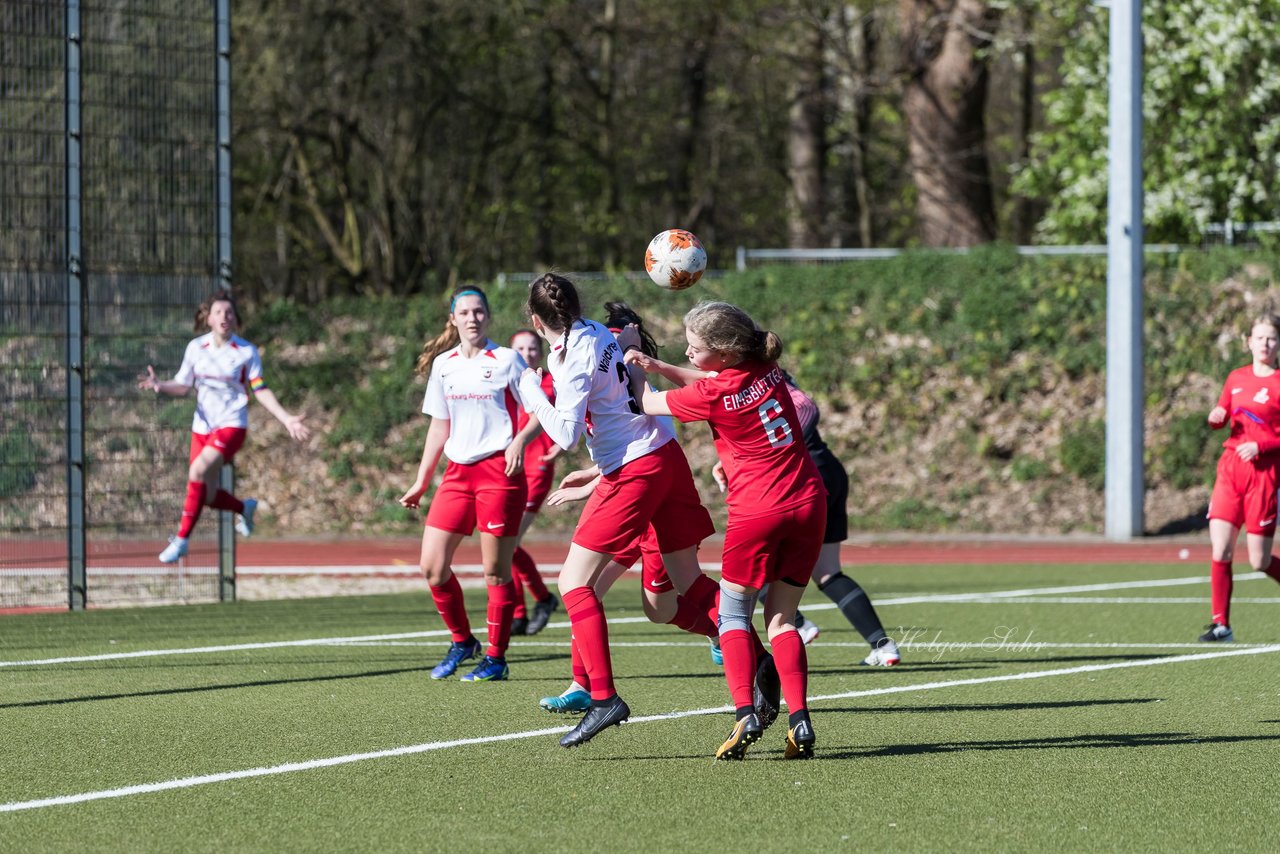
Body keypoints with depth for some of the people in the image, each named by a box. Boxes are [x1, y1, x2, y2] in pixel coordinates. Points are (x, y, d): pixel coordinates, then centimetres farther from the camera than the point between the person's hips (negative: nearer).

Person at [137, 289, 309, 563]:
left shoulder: (246, 352, -5)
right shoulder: (196, 348, 3)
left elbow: (261, 390, -3)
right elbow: (183, 386, 8)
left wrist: (286, 418, -13)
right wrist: (159, 385, -13)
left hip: (231, 425, -4)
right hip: (202, 426, 4)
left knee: (198, 471, -27)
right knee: (208, 496, 5)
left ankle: (182, 539, -19)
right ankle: (245, 508, 39)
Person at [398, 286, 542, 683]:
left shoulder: (506, 360, -2)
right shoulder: (443, 364, 13)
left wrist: (520, 439, -23)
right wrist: (421, 482, 20)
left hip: (499, 470, -5)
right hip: (458, 472, 5)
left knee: (496, 570, -3)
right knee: (432, 567, -1)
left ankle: (496, 658, 6)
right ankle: (462, 642, 18)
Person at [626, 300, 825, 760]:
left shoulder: (711, 395, -13)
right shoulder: (767, 370, 5)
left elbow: (649, 404, 4)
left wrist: (636, 372, 21)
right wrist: (657, 366, 12)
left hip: (757, 512, -6)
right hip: (809, 502, 6)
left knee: (733, 615, 8)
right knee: (781, 618, 10)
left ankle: (745, 714, -10)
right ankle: (799, 721, -4)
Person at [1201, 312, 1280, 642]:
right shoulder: (1236, 378, 12)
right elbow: (1222, 417, 22)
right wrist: (1215, 417, -1)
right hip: (1231, 468, 4)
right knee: (1219, 550, -8)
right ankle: (1220, 624, -3)